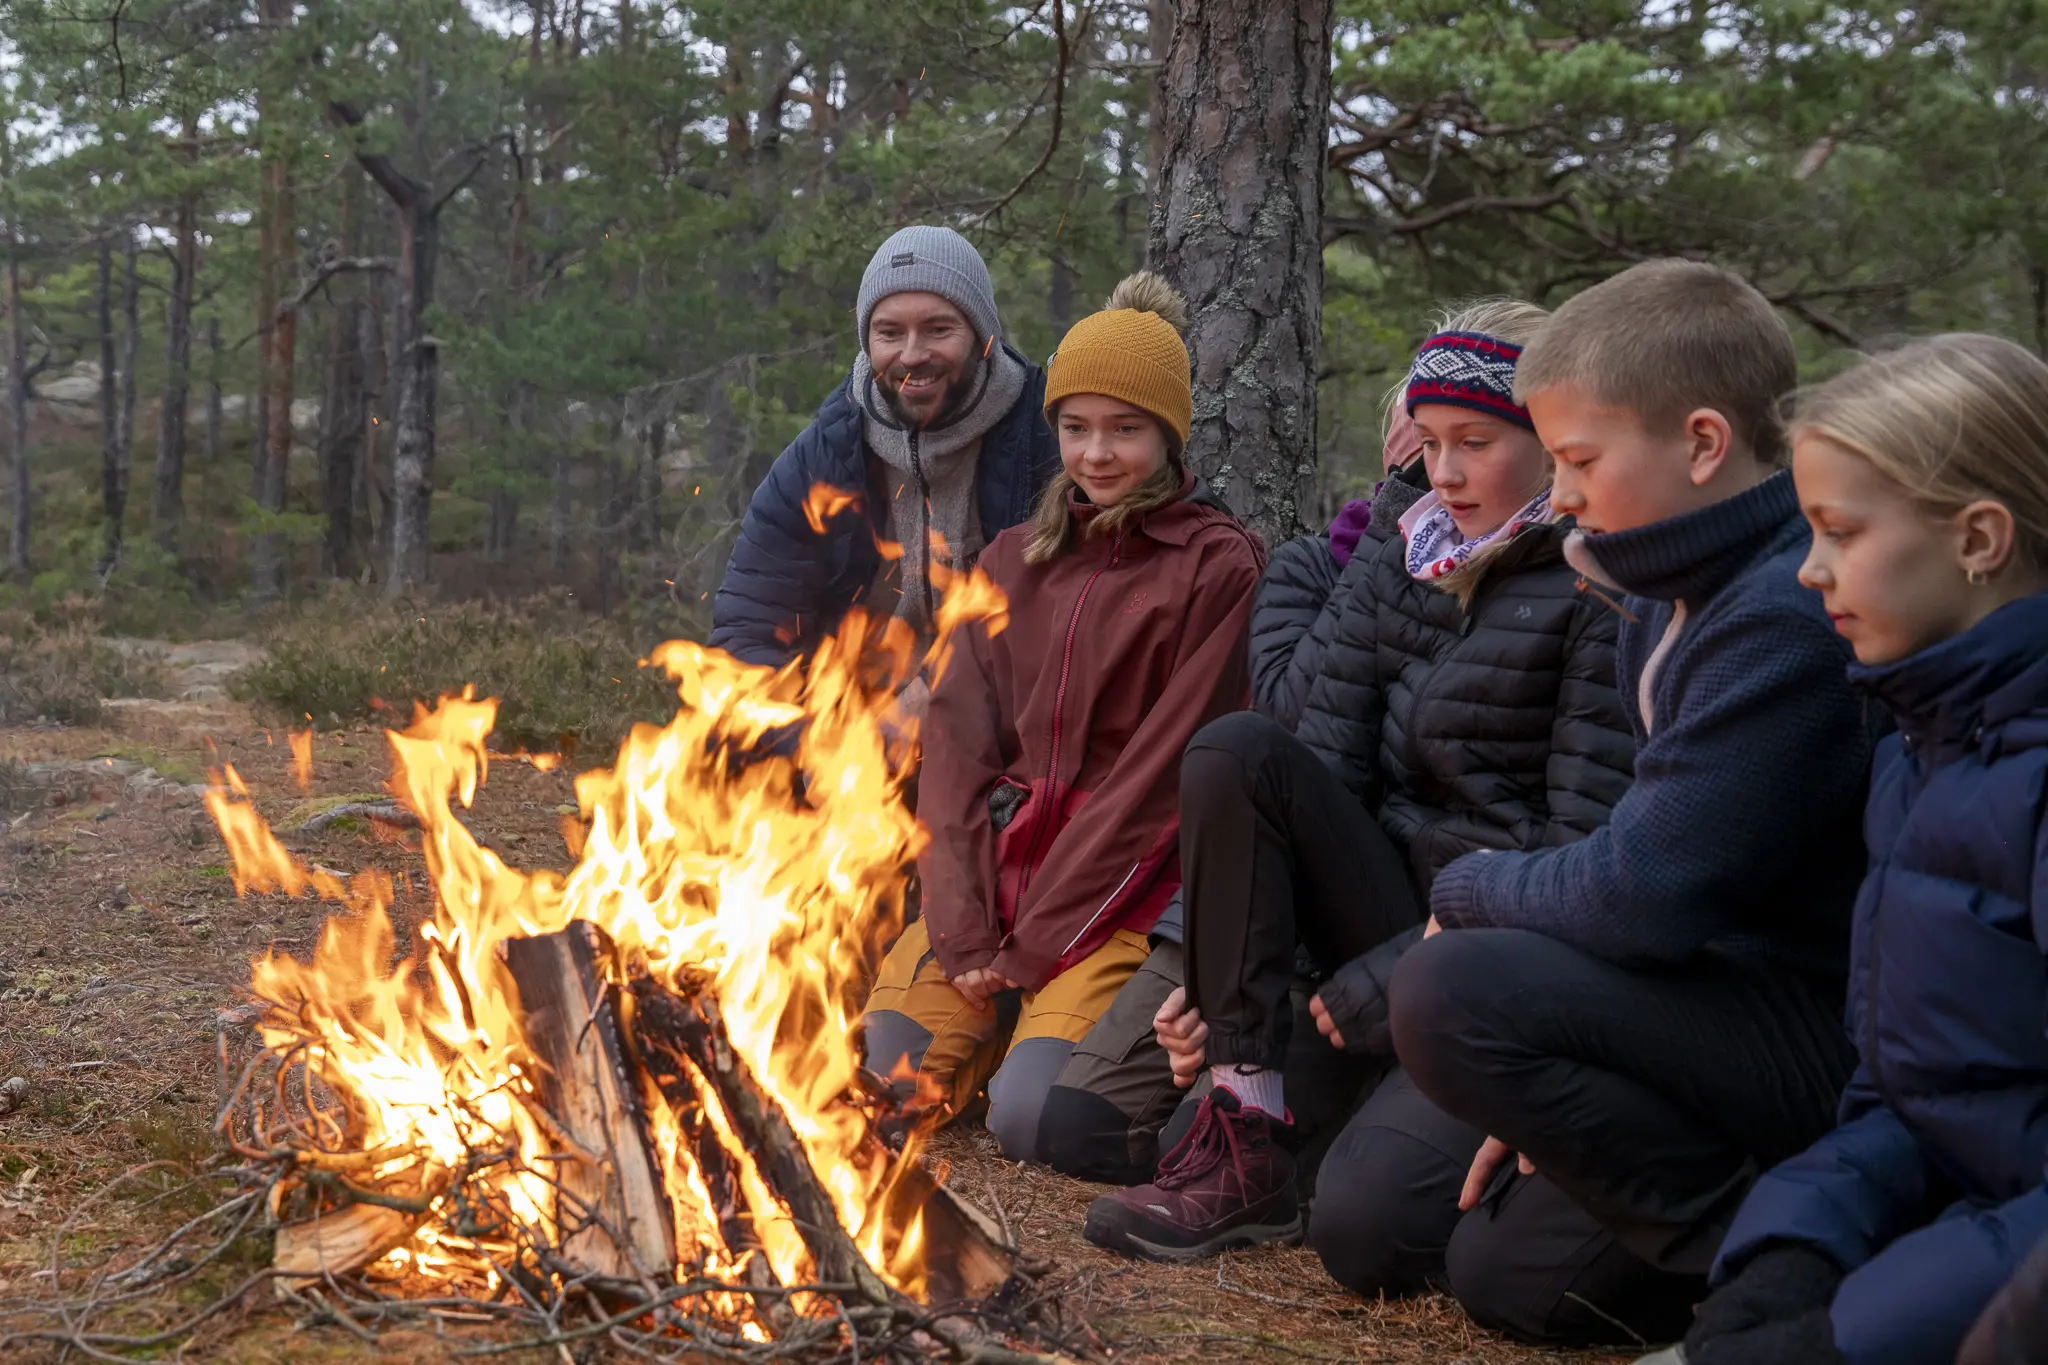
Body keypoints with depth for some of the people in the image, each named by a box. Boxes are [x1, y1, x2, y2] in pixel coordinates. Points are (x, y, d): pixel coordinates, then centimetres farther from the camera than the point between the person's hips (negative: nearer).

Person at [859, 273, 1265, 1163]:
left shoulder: (1217, 567, -2)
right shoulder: (1014, 561, 15)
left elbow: (1167, 764, -9)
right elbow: (958, 740, 7)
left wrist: (1040, 941, -12)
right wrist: (963, 927, -8)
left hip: (1124, 886, -4)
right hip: (996, 870, 5)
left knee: (1029, 1119, -23)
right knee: (884, 1075, -15)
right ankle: (1007, 1002, 12)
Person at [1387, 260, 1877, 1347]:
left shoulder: (1793, 617, -24)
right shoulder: (1670, 611, 8)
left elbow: (1646, 897, -27)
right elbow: (1643, 866, 14)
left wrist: (1470, 890, -7)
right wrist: (1548, 1103, 10)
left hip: (1841, 1041, -10)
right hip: (1744, 1002, 10)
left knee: (1454, 996, -25)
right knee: (1499, 1268, 15)